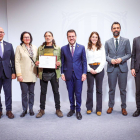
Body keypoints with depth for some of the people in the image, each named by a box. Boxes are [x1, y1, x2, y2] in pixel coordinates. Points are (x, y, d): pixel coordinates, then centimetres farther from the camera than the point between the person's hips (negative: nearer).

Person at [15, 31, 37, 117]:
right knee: (24, 93, 1)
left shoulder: (35, 48, 10)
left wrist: (38, 71, 4)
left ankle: (31, 109, 21)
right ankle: (24, 110, 15)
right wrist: (19, 74, -12)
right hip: (23, 75, -3)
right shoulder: (19, 48, 0)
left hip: (32, 74, 3)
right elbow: (17, 62, -4)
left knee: (31, 92, 9)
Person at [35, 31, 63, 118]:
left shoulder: (57, 48, 7)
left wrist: (59, 63, -14)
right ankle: (42, 110, 19)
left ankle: (58, 109, 18)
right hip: (43, 72, 1)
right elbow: (37, 59, 15)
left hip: (54, 72, -1)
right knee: (43, 92, 7)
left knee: (56, 91, 5)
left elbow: (60, 59, 7)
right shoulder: (40, 48, 10)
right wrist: (37, 62, -7)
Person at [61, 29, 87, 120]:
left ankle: (78, 111, 16)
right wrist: (62, 73, 1)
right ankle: (72, 109, 25)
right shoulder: (63, 49, 5)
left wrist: (84, 73, -4)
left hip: (78, 74, -1)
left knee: (78, 93, 1)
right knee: (70, 93, 9)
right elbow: (62, 62, 7)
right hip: (68, 74, 1)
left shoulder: (81, 48, 3)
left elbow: (84, 61, 3)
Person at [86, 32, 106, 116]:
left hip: (99, 69, 0)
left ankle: (99, 109, 11)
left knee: (99, 89, 3)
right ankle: (89, 108, 16)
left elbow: (104, 60, 2)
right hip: (90, 69, 0)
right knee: (90, 89, 4)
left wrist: (97, 70, -7)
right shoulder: (87, 48, 8)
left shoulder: (101, 47, 7)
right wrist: (90, 69, -9)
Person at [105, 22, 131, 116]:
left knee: (123, 89, 6)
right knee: (112, 89, 8)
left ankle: (123, 107, 19)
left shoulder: (126, 41, 5)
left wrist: (121, 59, -13)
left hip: (122, 68, -1)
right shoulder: (108, 42, 9)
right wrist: (110, 60, -13)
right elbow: (105, 55, 7)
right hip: (111, 68, 1)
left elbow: (129, 54, 4)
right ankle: (111, 106, 22)